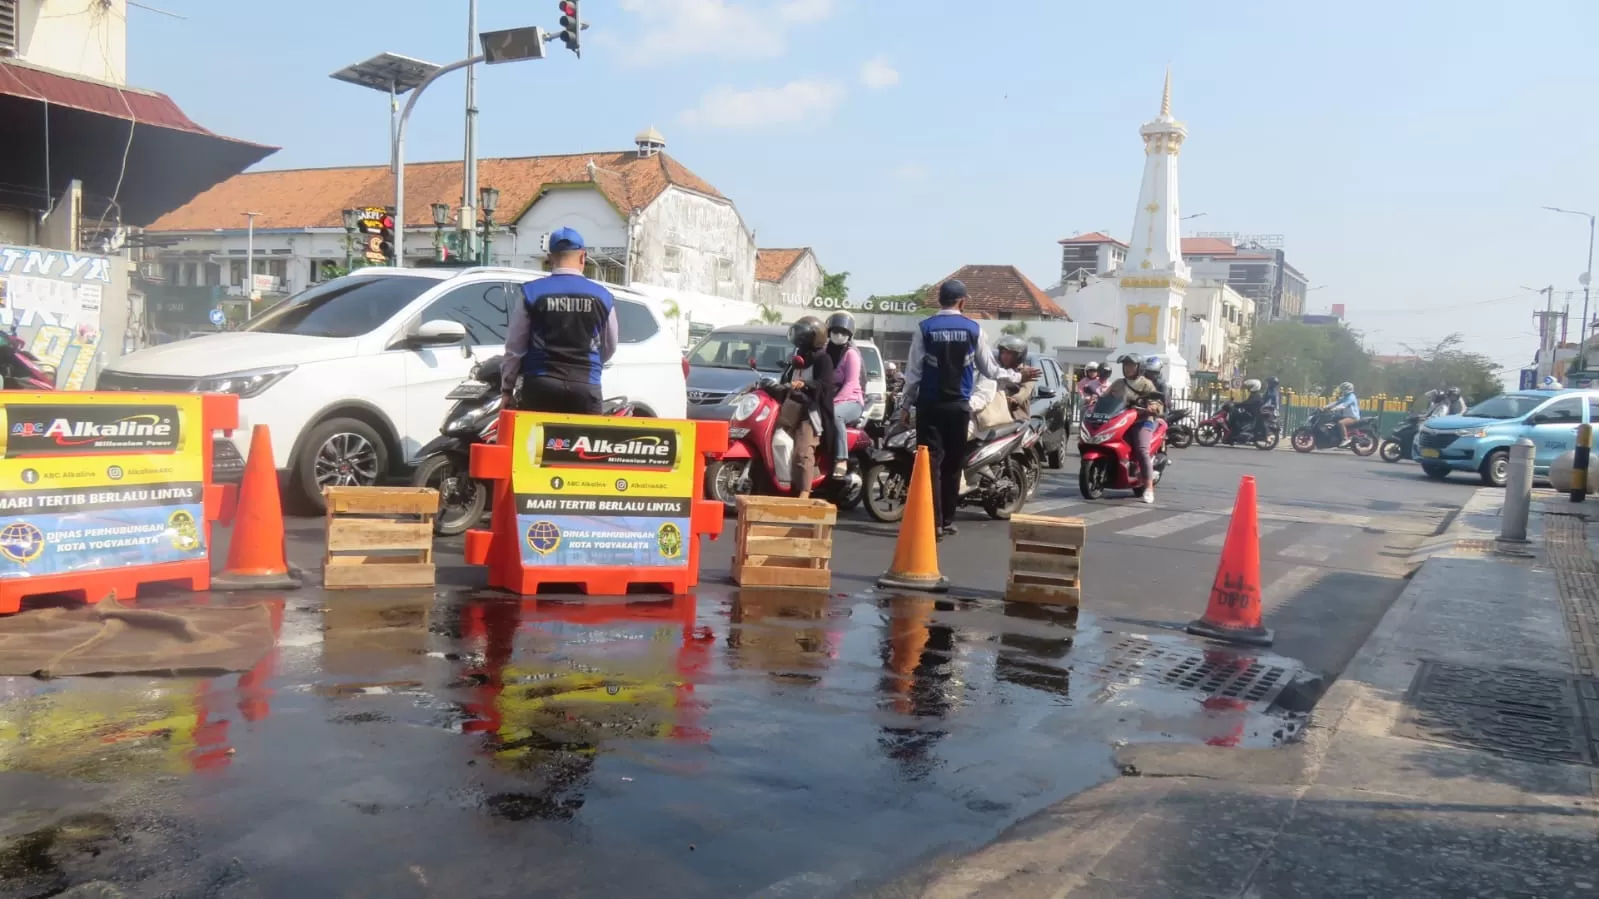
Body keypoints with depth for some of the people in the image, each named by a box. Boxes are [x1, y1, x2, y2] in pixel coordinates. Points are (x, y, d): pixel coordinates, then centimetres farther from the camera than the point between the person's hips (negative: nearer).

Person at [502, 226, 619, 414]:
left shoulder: (532, 292, -1)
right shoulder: (602, 296, 4)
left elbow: (514, 347, 3)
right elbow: (609, 347, 16)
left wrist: (507, 389, 13)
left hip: (541, 386, -1)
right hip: (585, 387, 1)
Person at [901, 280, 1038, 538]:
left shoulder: (925, 328, -4)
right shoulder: (973, 329, 0)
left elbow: (913, 371, -4)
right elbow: (989, 369, 6)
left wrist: (907, 403, 6)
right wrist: (1018, 376, 22)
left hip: (930, 405, -2)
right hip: (959, 405, 2)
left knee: (930, 461, -2)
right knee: (952, 464, 11)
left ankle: (933, 521, -9)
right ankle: (947, 520, 16)